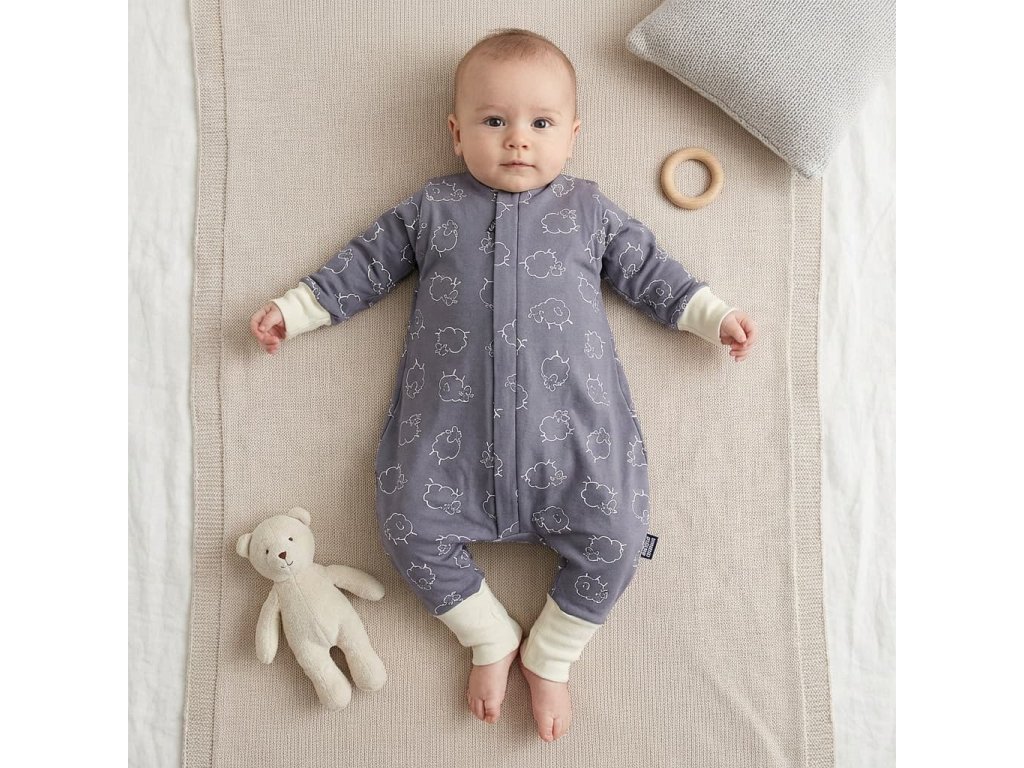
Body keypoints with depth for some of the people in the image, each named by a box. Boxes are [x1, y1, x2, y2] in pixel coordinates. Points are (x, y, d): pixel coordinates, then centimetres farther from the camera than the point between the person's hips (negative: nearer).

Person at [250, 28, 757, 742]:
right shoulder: (433, 208, 15)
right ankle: (493, 639, 16)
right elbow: (366, 263, 19)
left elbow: (648, 269, 20)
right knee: (410, 526, -8)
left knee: (615, 535, -9)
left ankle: (549, 656, 16)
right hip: (452, 418, 1)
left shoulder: (589, 208, 15)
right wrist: (294, 308, 15)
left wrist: (715, 315, 14)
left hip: (570, 416, 0)